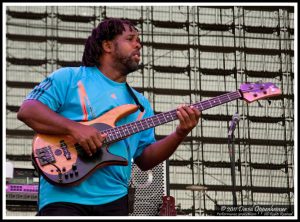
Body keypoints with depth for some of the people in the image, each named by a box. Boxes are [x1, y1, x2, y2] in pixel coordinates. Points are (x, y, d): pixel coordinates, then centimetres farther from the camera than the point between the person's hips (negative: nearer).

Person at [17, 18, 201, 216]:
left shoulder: (140, 103, 20)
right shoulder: (70, 78, 6)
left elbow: (144, 159, 17)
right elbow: (27, 111, -4)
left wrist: (179, 135, 0)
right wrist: (74, 128, -17)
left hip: (114, 200, 5)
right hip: (63, 195, -5)